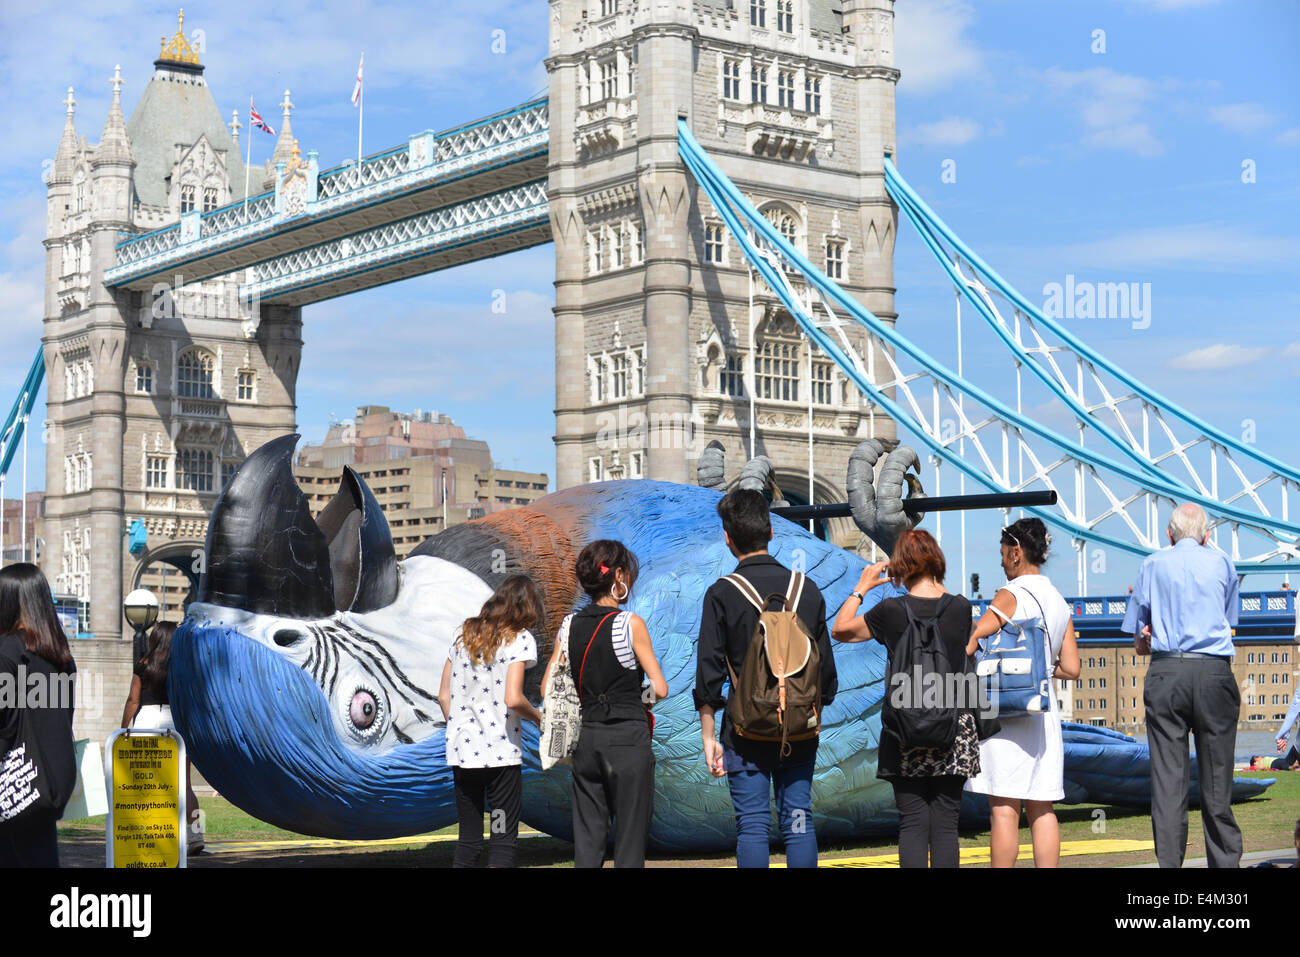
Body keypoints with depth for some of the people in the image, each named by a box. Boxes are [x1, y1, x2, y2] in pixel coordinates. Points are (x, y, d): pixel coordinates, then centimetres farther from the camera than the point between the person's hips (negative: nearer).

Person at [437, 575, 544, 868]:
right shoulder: (520, 639, -5)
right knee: (503, 840, 0)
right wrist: (538, 717, 1)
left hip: (461, 751, 5)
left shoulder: (464, 635, 12)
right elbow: (513, 699, -17)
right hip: (501, 753, -5)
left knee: (468, 840, 11)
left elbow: (443, 696, 12)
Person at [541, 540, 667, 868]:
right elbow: (660, 689, -10)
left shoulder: (570, 625, 4)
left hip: (587, 739, 5)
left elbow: (549, 687, 6)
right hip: (628, 738, -5)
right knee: (630, 839, 2)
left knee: (587, 838, 8)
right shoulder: (630, 623, -10)